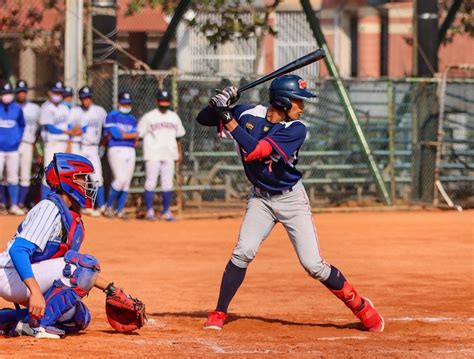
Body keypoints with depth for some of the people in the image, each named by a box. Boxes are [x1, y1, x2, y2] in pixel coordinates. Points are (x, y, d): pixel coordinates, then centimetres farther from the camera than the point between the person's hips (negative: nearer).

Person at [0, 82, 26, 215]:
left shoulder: (17, 109, 3)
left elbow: (22, 125, 16)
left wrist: (18, 139, 6)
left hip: (13, 149, 2)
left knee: (13, 178, 9)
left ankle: (14, 205, 16)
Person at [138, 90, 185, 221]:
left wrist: (179, 152, 18)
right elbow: (139, 134, -2)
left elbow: (178, 136, 20)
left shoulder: (174, 117, 12)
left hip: (169, 156, 4)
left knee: (168, 184, 4)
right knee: (150, 183, -5)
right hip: (153, 155, -4)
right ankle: (149, 211, 1)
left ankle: (166, 211, 11)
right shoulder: (149, 117, -1)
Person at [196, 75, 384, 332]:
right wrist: (219, 103, -24)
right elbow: (203, 119, -4)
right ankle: (218, 314, -3)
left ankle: (359, 306, 9)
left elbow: (254, 151, -31)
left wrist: (228, 120, -30)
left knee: (313, 265, -7)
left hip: (291, 199, -2)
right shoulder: (248, 114, -10)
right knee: (243, 252, -16)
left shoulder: (296, 130, -20)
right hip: (260, 198, 2)